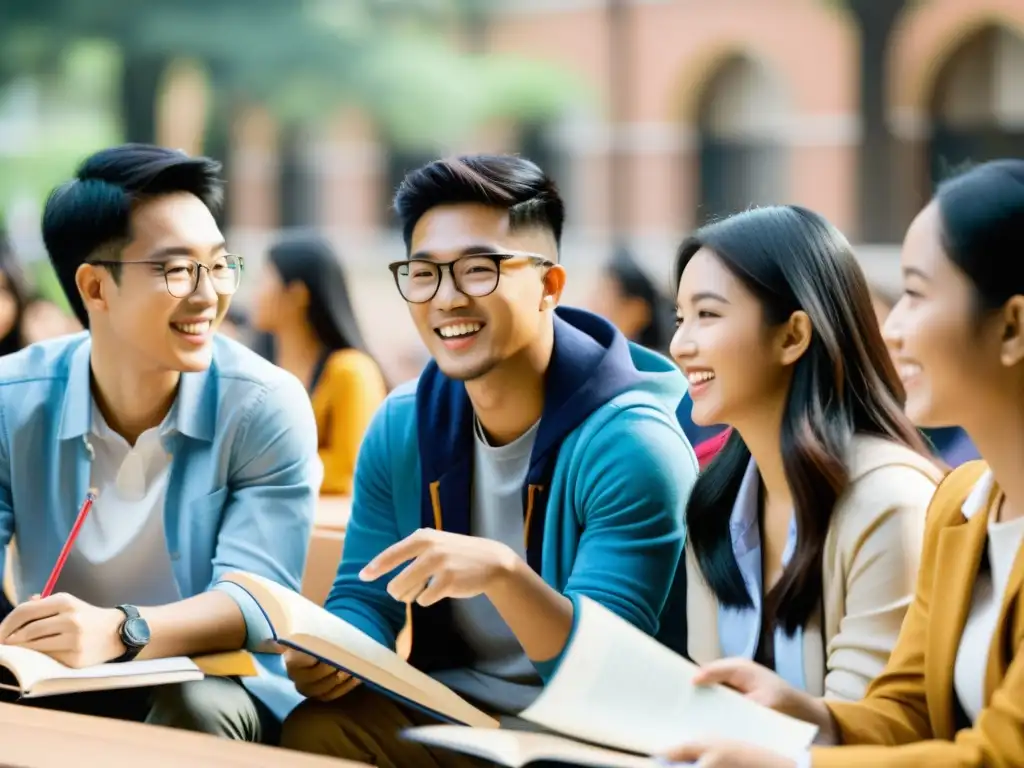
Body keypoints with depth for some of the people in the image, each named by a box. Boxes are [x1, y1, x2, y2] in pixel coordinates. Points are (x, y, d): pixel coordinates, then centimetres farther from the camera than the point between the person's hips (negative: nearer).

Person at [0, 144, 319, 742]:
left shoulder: (267, 408, -11)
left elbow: (255, 595, -20)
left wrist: (119, 631, -41)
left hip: (217, 687, -1)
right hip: (60, 688, 1)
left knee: (199, 708, -34)